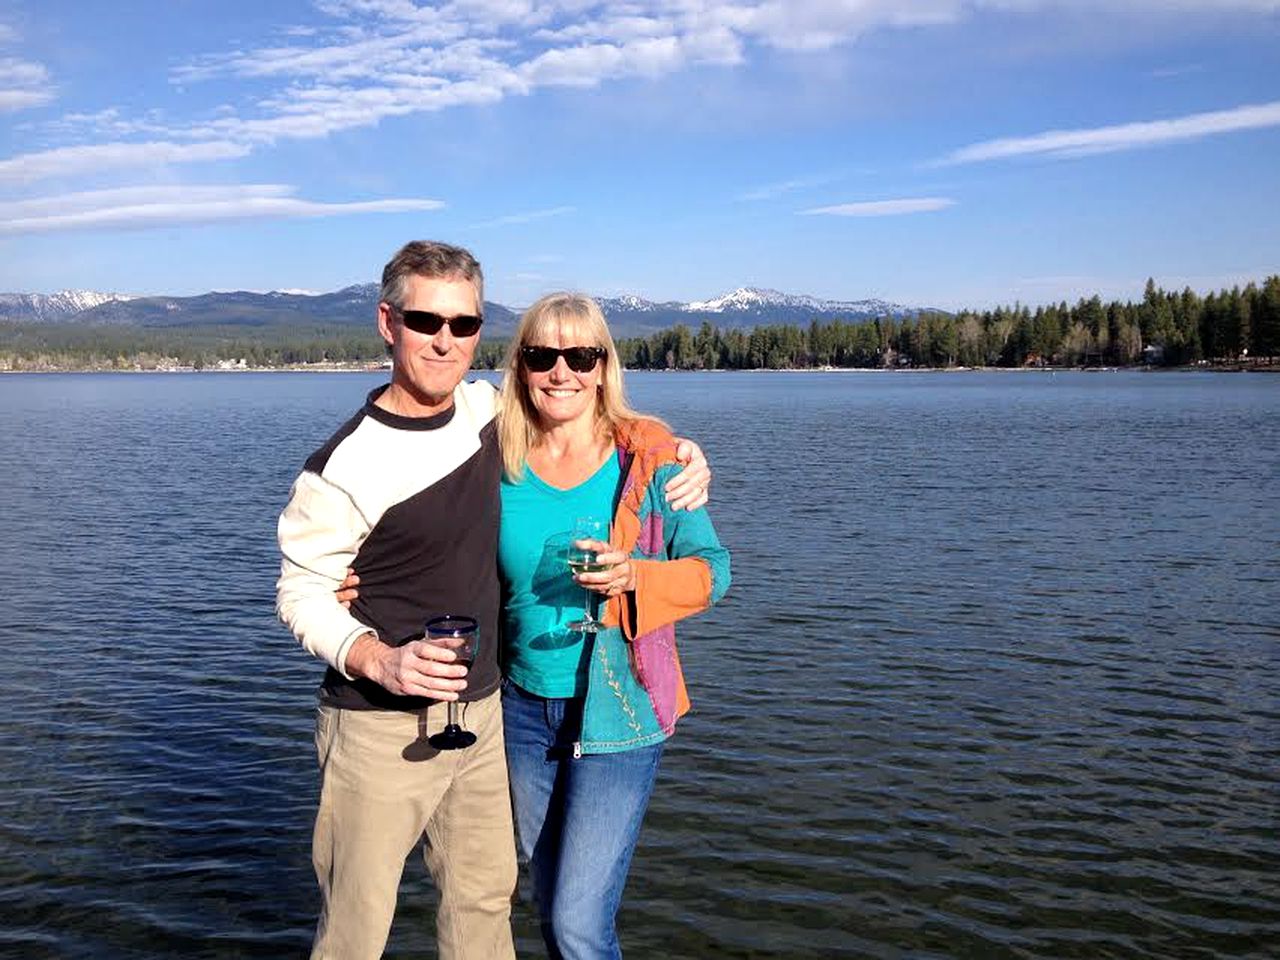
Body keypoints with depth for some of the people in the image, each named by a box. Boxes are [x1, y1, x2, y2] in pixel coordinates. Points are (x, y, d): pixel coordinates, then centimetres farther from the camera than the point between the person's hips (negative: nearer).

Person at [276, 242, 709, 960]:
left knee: (485, 899, 18)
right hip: (380, 728, -5)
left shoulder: (490, 409, -1)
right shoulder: (342, 468, -18)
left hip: (482, 711, 6)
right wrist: (378, 659, -27)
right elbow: (302, 592, -9)